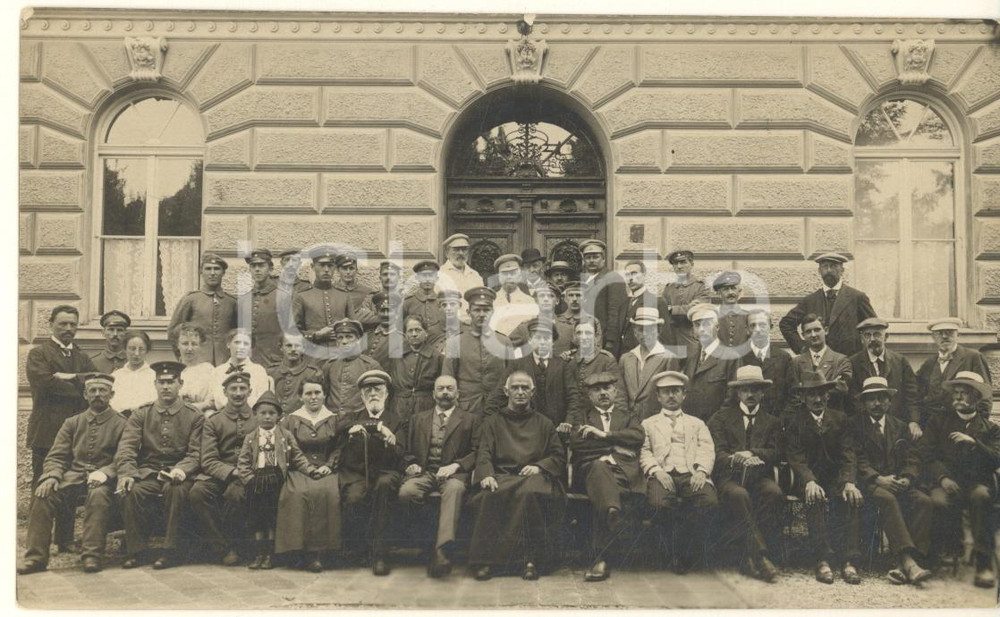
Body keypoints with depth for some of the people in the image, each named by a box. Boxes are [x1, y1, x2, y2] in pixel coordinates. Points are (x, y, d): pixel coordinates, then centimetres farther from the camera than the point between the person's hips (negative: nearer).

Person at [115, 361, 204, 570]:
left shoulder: (195, 417, 4)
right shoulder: (141, 415, 11)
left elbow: (196, 454, -4)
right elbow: (126, 448, -1)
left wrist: (180, 470, -25)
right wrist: (126, 474, -20)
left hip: (178, 475, -2)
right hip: (147, 473, 2)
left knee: (175, 489, -35)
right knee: (131, 491, -29)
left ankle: (170, 551, -22)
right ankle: (135, 551, -14)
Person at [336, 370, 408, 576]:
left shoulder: (398, 421, 15)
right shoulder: (352, 417, 21)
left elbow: (399, 458, 1)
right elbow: (339, 426, -5)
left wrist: (391, 442, -21)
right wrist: (377, 425, -16)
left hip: (385, 474, -1)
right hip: (356, 474, 1)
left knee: (384, 484, -36)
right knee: (354, 499, -32)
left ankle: (380, 553, -28)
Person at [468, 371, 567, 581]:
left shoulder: (544, 424, 25)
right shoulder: (492, 422, 23)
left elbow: (559, 456, 16)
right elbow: (484, 454, 7)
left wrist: (539, 467, -6)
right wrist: (486, 475, -15)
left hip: (534, 477, 0)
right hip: (501, 476, 1)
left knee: (529, 493, -38)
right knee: (488, 496, -36)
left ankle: (529, 559, -33)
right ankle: (484, 559, -30)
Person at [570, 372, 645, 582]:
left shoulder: (627, 415, 29)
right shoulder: (583, 415, 27)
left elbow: (638, 436, 5)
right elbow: (575, 441, 5)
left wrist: (604, 435, -4)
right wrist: (614, 445, 0)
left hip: (623, 469, 0)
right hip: (590, 468, 0)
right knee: (600, 465, -41)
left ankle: (600, 558, -46)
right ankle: (614, 516, -64)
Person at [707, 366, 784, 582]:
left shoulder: (772, 420, 21)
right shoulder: (721, 418, 16)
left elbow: (776, 453, 5)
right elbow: (716, 454, 2)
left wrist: (751, 453, -14)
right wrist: (736, 459, -20)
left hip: (761, 477, 2)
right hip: (730, 477, -1)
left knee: (774, 492, -32)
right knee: (739, 495, -36)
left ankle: (749, 558, -29)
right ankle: (760, 555, -35)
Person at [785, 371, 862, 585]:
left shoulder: (840, 418, 9)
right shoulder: (795, 422, 3)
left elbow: (848, 455, 0)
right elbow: (796, 458, -8)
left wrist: (849, 482, -19)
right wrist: (809, 482, -28)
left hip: (836, 479, 2)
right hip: (808, 480, -2)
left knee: (854, 498, -28)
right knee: (815, 499, -33)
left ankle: (849, 562, -29)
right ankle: (822, 560, -33)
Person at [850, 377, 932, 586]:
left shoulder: (900, 426, 20)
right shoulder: (854, 425, 5)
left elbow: (912, 458, 10)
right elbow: (857, 460, -5)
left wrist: (907, 478, -11)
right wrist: (879, 479, -19)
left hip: (898, 482, 4)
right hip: (869, 484, -4)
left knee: (924, 501, -24)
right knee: (888, 499, -35)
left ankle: (904, 566, -30)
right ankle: (908, 562, -40)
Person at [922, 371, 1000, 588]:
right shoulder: (937, 422, 18)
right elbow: (928, 456, 7)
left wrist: (974, 442, -13)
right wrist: (943, 478, -11)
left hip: (978, 482, 0)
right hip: (947, 481, 0)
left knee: (980, 496, -36)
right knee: (939, 501, -35)